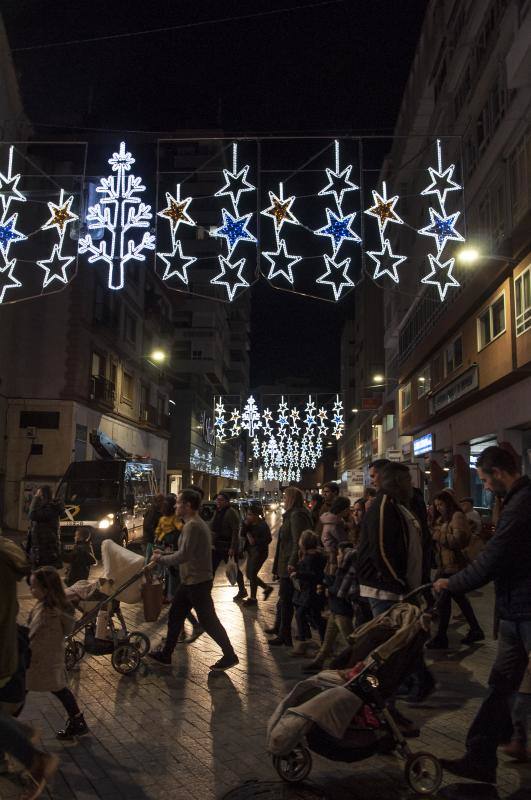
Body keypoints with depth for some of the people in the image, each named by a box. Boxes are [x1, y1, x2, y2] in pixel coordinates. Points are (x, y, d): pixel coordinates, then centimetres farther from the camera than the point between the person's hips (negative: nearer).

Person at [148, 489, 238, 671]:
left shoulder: (193, 525, -22)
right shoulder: (196, 523, 12)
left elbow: (183, 555, -27)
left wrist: (161, 559, -15)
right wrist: (163, 557, 14)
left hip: (198, 582, -10)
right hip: (189, 580, 10)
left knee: (207, 620, 0)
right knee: (174, 615, 15)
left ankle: (230, 656, 12)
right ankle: (165, 654, 25)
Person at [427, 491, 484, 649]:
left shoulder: (457, 516, -11)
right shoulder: (442, 518, 16)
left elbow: (459, 540, -20)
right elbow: (437, 539, 17)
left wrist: (438, 536, -16)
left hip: (454, 566, -9)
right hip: (445, 565, 9)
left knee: (443, 601, -5)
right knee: (459, 597, 17)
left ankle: (441, 638, 4)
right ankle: (475, 630, 29)